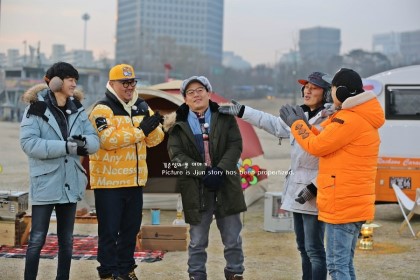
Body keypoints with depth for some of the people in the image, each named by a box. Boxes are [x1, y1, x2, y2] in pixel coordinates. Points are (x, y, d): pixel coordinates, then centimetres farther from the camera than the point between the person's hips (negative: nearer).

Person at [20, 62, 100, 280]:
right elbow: (28, 143, -18)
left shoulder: (77, 110, 9)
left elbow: (95, 141, 3)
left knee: (67, 240, 13)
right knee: (37, 240, -1)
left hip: (70, 184, 5)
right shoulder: (36, 108, -6)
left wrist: (83, 141, -21)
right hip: (45, 183, -5)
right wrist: (67, 146, -23)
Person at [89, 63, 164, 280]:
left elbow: (155, 140, 9)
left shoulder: (142, 108, 12)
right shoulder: (102, 109, -10)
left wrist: (152, 127, -14)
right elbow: (108, 140, -24)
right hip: (109, 181, -6)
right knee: (109, 230, 0)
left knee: (131, 229, 15)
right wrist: (140, 130, -24)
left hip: (135, 180, 7)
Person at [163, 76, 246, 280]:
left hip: (226, 185, 1)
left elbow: (236, 145, -2)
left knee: (233, 238, 6)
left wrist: (220, 170, -17)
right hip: (195, 190, -1)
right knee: (197, 241, 6)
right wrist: (203, 171, -18)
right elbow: (176, 154, -6)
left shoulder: (225, 117, 7)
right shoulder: (178, 124, 5)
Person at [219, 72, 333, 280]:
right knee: (303, 248, 16)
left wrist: (313, 187, -22)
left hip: (314, 194, -9)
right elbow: (273, 124, 26)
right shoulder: (300, 116, 12)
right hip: (297, 192, 9)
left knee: (314, 250, -7)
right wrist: (241, 111, 26)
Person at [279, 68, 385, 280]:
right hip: (355, 204, 10)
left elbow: (317, 146, -13)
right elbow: (330, 144, 19)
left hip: (342, 205, -10)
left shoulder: (350, 119, -16)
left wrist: (296, 124, 2)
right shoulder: (362, 118, 16)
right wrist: (303, 124, 16)